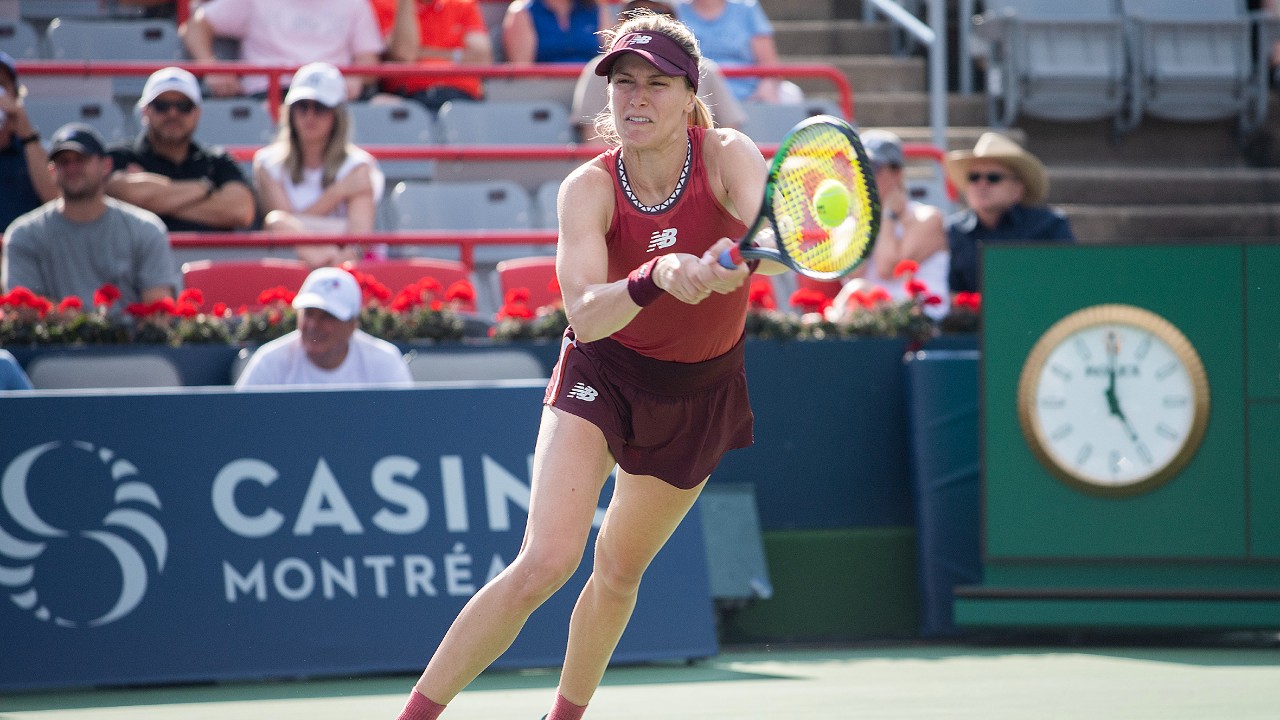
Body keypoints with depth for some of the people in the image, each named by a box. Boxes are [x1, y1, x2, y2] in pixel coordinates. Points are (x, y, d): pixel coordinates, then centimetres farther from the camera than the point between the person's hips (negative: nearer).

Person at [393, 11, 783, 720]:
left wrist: (734, 258, -64)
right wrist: (657, 277, -55)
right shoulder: (589, 188, -22)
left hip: (699, 392, 2)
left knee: (617, 572, 15)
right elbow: (585, 314, -35)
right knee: (546, 561, -21)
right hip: (602, 376, -2)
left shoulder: (727, 156, -20)